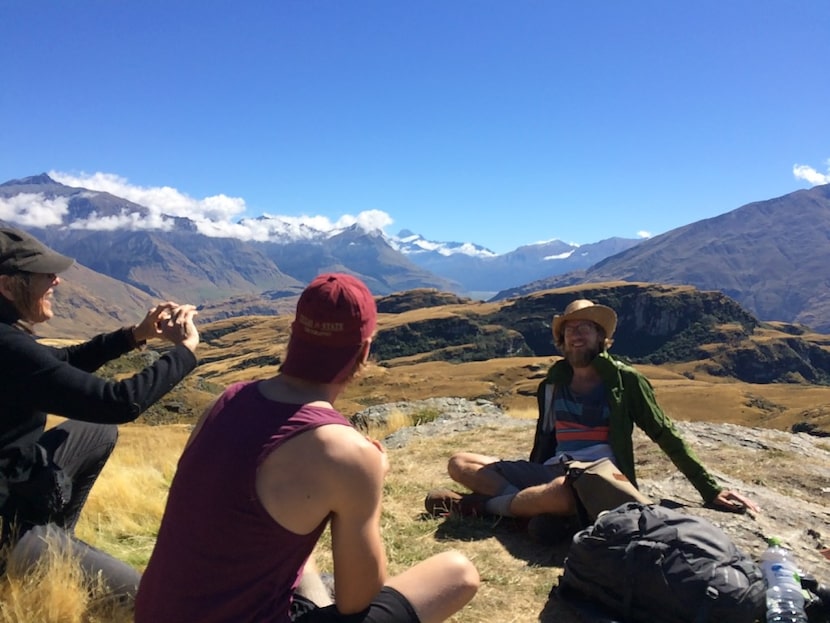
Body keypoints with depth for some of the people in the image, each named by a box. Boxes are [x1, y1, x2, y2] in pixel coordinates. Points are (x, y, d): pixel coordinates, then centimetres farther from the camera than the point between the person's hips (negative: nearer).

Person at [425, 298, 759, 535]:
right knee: (460, 463, -6)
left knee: (562, 490, -43)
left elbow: (666, 436, 3)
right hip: (551, 472, 6)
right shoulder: (553, 383, 13)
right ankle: (535, 506, -23)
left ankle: (482, 505, -18)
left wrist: (711, 490, 0)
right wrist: (531, 485, 26)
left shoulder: (624, 380, 1)